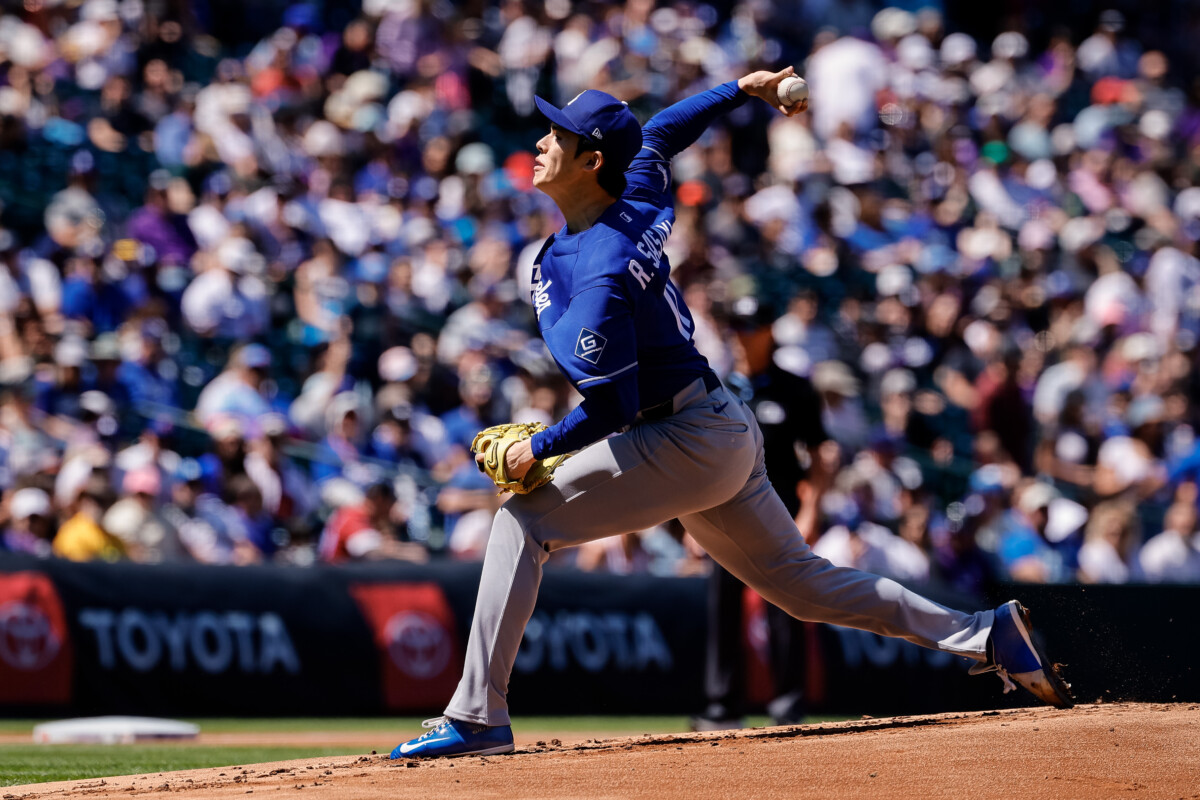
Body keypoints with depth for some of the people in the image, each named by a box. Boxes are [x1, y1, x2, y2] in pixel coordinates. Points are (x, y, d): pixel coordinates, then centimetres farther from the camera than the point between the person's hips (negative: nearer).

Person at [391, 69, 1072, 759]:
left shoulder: (598, 277, -23)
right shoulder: (635, 204, 3)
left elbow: (613, 406, -24)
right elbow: (659, 134, 25)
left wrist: (538, 449, -13)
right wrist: (743, 90, 24)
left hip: (684, 443, -10)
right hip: (726, 432, 10)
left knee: (524, 519, -10)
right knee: (801, 582, 16)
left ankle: (477, 717, -13)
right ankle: (983, 634, 14)